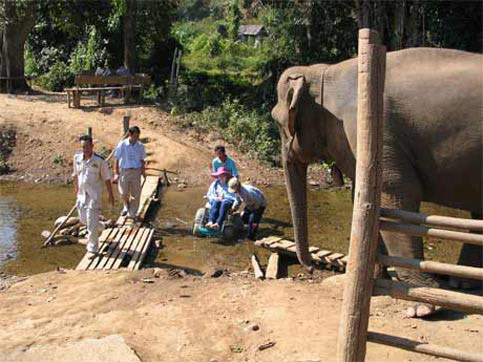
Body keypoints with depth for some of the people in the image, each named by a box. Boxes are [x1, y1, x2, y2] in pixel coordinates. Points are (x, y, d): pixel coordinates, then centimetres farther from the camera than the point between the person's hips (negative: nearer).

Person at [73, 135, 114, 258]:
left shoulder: (99, 160, -12)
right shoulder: (77, 158, 0)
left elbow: (106, 178, -6)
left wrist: (110, 195, -4)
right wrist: (76, 187, 24)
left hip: (94, 194, -5)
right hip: (81, 194, 5)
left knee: (92, 223, -7)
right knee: (83, 219, 16)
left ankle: (92, 249, 4)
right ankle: (100, 226, 47)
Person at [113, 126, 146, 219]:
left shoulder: (140, 146, -1)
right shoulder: (122, 144, -8)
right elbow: (117, 159, -2)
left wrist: (143, 171, 4)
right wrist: (117, 173, -3)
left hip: (136, 171, 2)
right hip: (124, 171, -1)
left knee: (135, 193, 3)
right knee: (124, 193, 1)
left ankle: (133, 213, 18)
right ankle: (126, 207, 32)